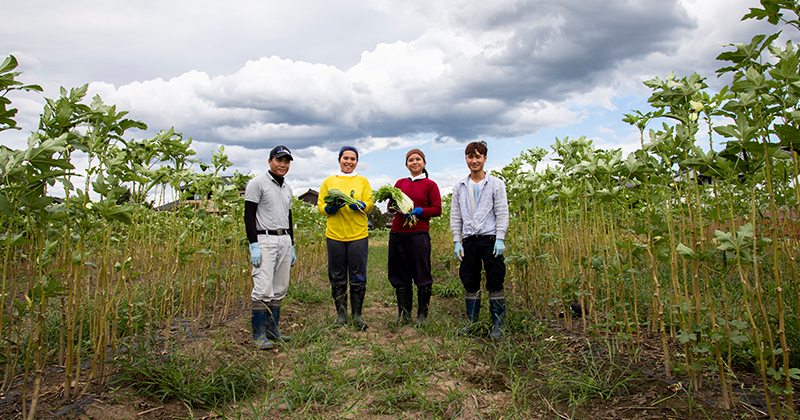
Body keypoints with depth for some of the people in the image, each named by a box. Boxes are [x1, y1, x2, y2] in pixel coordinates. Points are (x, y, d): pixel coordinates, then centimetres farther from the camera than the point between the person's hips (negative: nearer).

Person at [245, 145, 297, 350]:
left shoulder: (287, 188, 18)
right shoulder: (258, 183, -4)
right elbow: (249, 215, -9)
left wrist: (292, 247, 19)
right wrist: (254, 245, -17)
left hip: (284, 239, 7)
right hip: (264, 240, -7)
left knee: (280, 288, 8)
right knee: (263, 288, -11)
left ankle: (272, 329, 17)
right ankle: (259, 334, -3)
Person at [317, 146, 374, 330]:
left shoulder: (362, 181, 11)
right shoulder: (329, 181, 12)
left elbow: (369, 204, 2)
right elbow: (321, 206, 8)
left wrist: (356, 204, -19)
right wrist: (331, 207, -13)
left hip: (358, 235, 0)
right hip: (334, 235, 1)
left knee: (358, 277, 1)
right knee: (337, 277, 5)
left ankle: (357, 315, 12)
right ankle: (341, 314, 17)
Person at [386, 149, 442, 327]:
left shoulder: (430, 184, 5)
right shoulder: (400, 183, 16)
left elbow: (437, 210, 0)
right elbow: (390, 208, 18)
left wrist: (418, 211, -13)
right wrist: (393, 203, -4)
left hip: (418, 235, -4)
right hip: (397, 234, 4)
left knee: (421, 275, -1)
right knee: (400, 275, 7)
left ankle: (422, 315, 11)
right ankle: (404, 314, 16)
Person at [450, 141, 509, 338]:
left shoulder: (496, 184, 2)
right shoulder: (460, 187, 11)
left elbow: (502, 213, -1)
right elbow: (455, 216, 11)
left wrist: (500, 239, -9)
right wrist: (457, 241, 4)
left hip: (490, 239, -3)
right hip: (469, 240, 3)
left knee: (495, 283, 0)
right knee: (470, 283, 7)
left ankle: (498, 324, 11)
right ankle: (472, 321, 20)